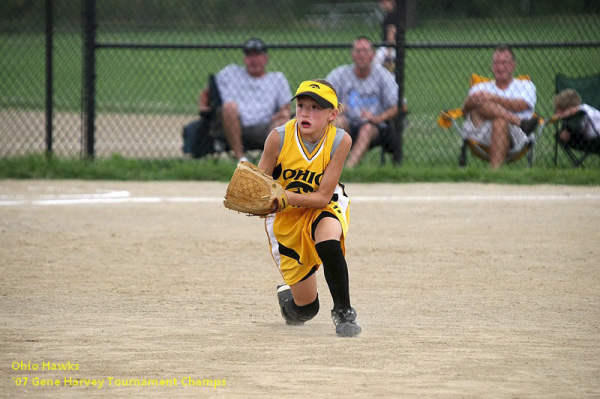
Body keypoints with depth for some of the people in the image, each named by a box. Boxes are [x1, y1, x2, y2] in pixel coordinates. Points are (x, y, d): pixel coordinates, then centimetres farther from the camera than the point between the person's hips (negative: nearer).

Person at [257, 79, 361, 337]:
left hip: (324, 208, 0)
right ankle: (286, 296, 41)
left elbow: (323, 196, -23)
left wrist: (283, 196, -38)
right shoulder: (279, 137, -22)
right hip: (285, 218, 0)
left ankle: (343, 312, -16)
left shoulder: (340, 141, -22)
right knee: (306, 310, 2)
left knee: (328, 244, -38)